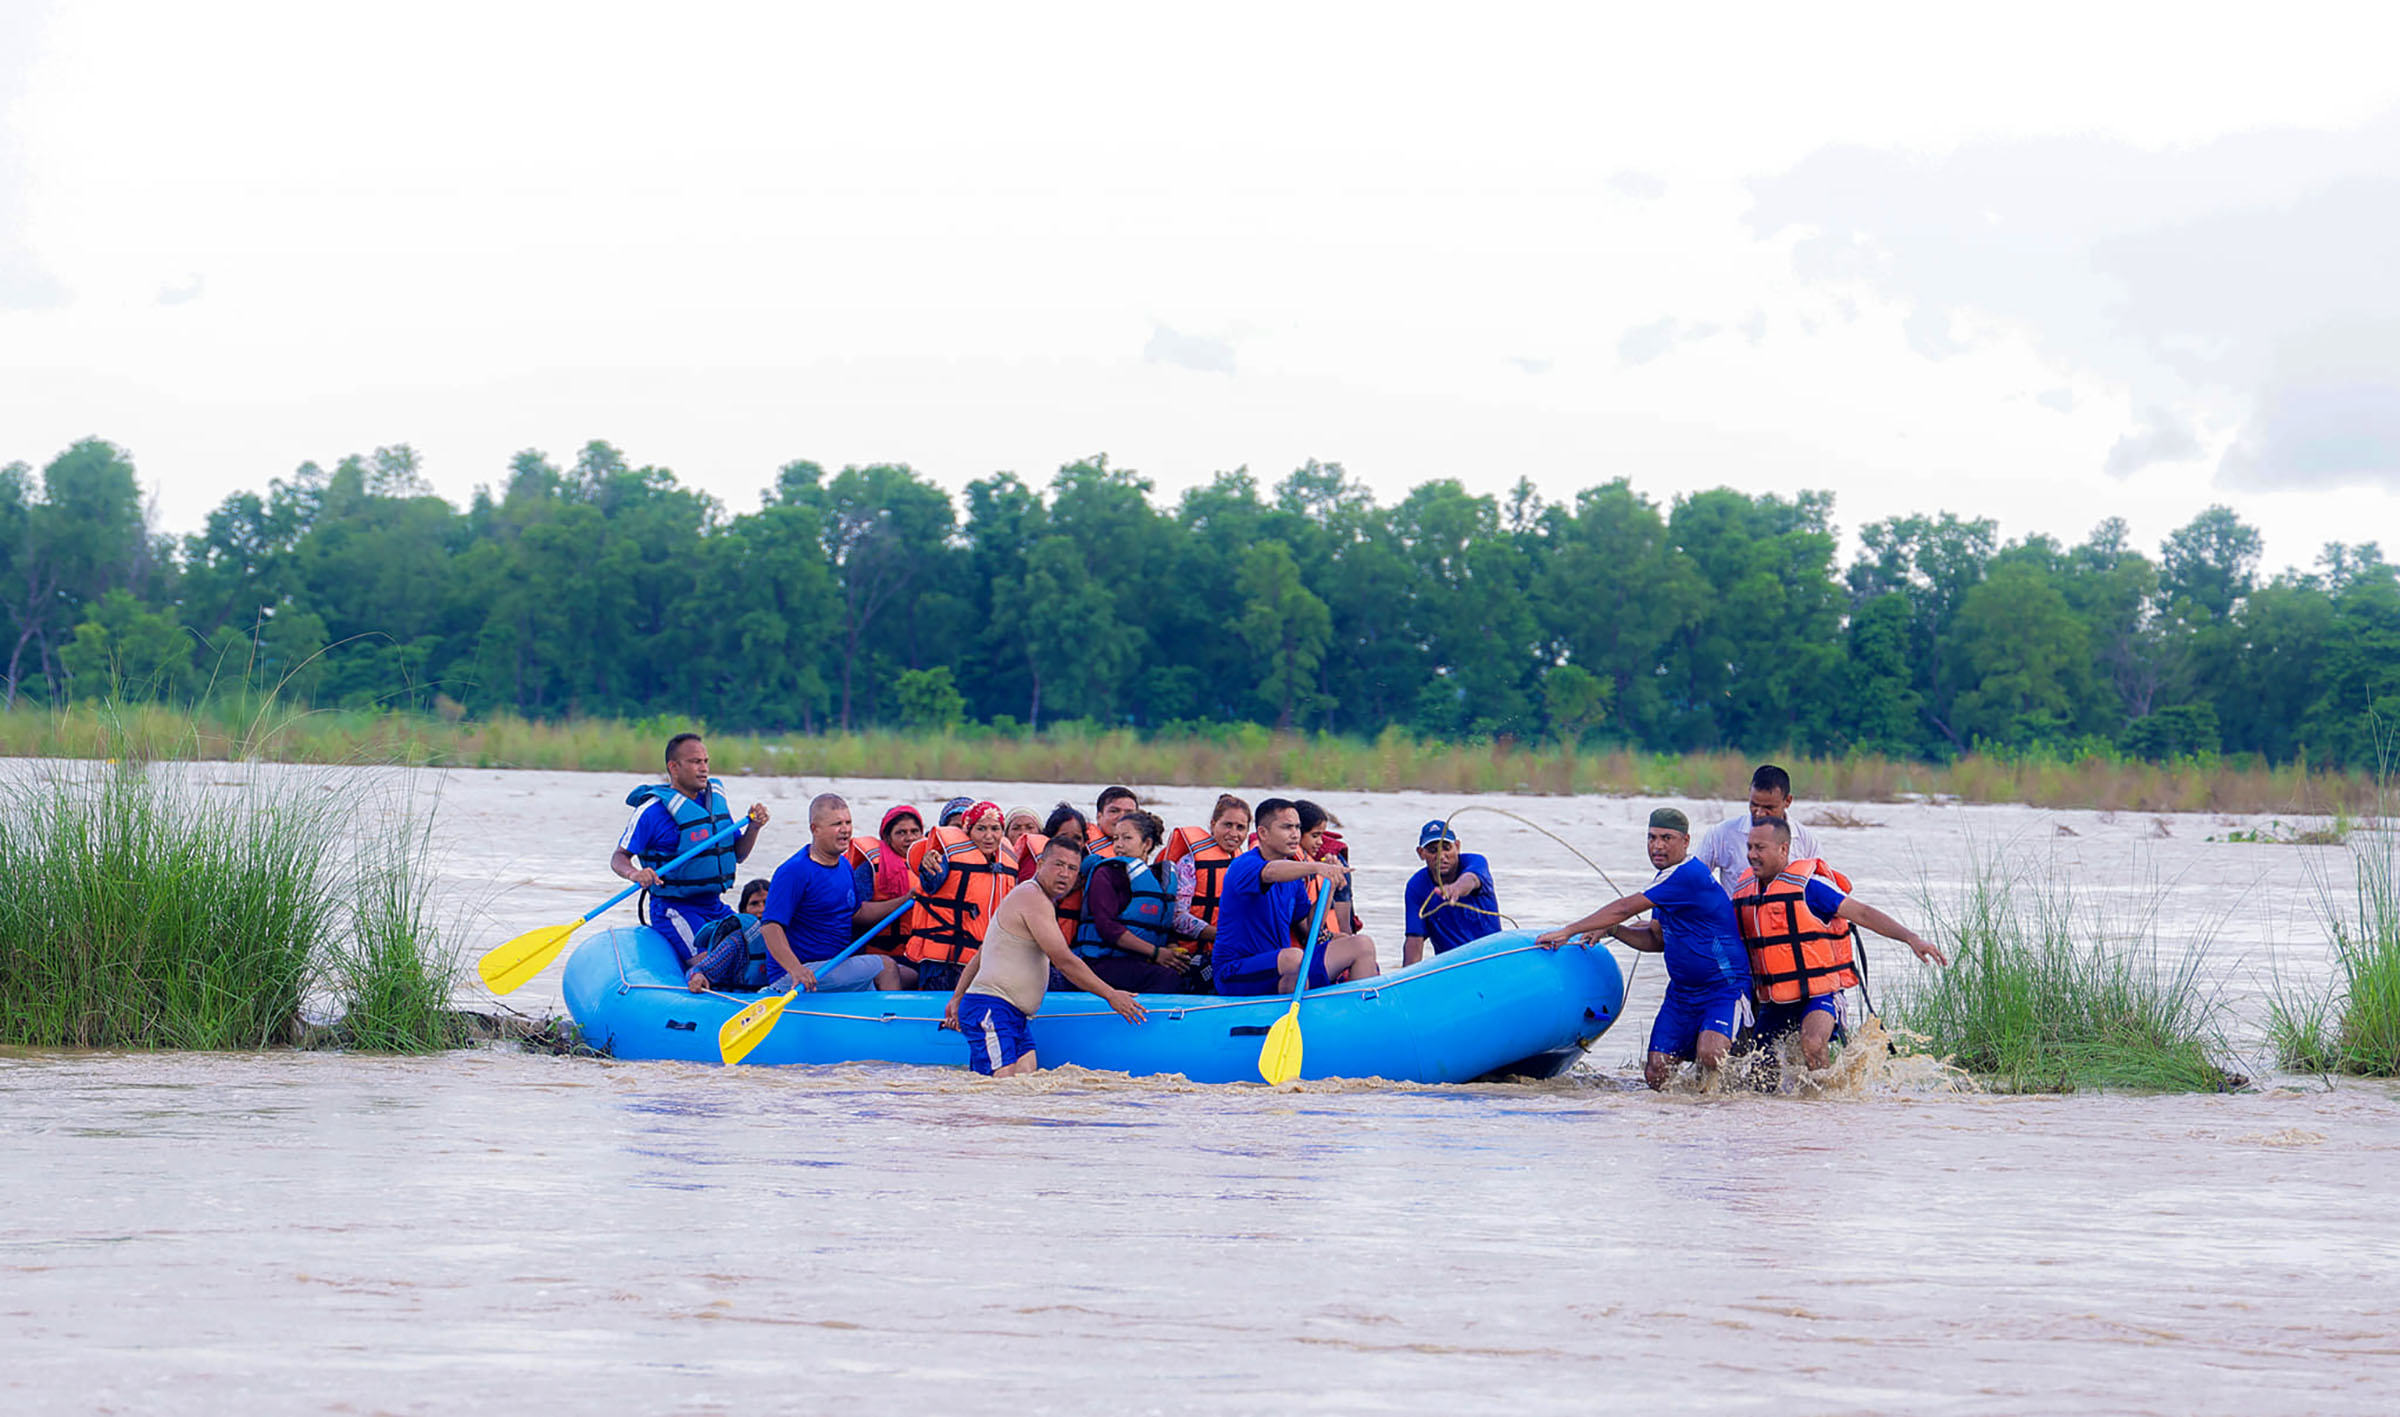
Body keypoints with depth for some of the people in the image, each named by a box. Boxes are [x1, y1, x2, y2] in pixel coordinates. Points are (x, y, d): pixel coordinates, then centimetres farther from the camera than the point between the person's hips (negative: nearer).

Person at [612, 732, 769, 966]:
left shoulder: (716, 796, 9)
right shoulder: (652, 810, -10)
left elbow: (737, 855, 14)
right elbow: (619, 857, -11)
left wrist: (753, 827, -5)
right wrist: (634, 874, -33)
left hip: (715, 906, 7)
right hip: (675, 910, -7)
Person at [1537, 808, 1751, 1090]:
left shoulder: (1688, 875, -22)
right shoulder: (1668, 880, 10)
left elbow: (1625, 908, -21)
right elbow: (1657, 940, 18)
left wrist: (1568, 931, -16)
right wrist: (1612, 930, 0)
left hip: (1725, 988, -9)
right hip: (1682, 990, 9)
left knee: (1708, 1055, -32)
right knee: (1656, 1075, 0)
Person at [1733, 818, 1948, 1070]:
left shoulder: (1808, 885, -13)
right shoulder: (1743, 889, 6)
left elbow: (1861, 913, -13)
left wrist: (1911, 938, -21)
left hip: (1819, 995, -7)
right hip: (1773, 1002, 7)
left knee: (1812, 1045, -34)